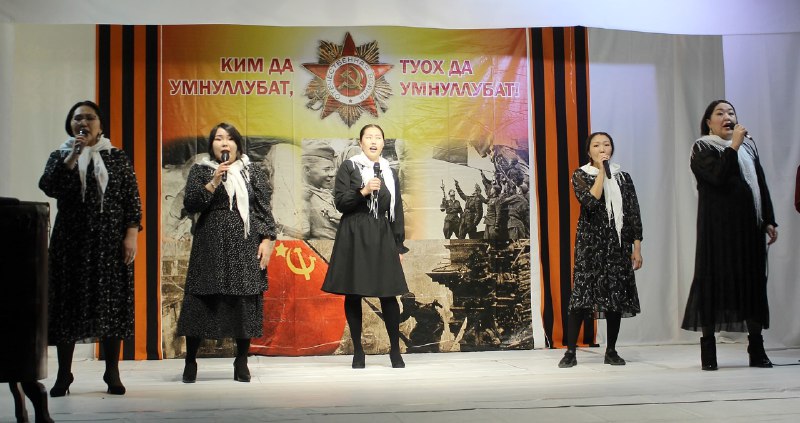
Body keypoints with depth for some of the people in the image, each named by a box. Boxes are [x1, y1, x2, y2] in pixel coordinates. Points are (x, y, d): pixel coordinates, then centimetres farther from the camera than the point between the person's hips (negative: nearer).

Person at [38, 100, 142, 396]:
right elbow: (48, 187, -9)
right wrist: (72, 156, -14)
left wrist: (131, 235, -7)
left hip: (111, 242, -1)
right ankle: (64, 374, 9)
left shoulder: (118, 158, 8)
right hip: (70, 241, 1)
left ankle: (112, 373, 7)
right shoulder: (60, 156, 10)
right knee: (68, 302, 0)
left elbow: (132, 198, 3)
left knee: (111, 302, -1)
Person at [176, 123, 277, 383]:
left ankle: (242, 362, 10)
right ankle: (190, 361, 8)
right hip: (210, 245, -1)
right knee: (201, 300, -3)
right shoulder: (200, 171, 8)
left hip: (245, 245, 1)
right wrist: (213, 183, -14)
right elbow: (189, 205, -3)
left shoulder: (253, 172, 10)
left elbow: (264, 208, 7)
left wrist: (267, 239, -3)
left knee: (245, 302, 0)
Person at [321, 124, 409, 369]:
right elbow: (340, 202, -5)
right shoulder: (348, 168, 2)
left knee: (389, 294, -3)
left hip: (383, 238, 2)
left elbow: (397, 211, 13)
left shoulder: (389, 173, 12)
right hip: (354, 237, -2)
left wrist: (399, 246, 9)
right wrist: (364, 191, -19)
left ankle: (395, 351, 8)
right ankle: (358, 351, 12)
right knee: (353, 295, 1)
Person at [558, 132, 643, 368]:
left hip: (619, 245, 3)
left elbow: (634, 214, 8)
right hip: (590, 243, -3)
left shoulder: (623, 177, 9)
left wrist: (637, 248, 3)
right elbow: (590, 202, -18)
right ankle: (570, 352, -4)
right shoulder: (581, 175, 1)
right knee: (581, 295, -9)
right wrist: (601, 171, -13)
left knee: (617, 296, 3)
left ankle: (611, 352, 12)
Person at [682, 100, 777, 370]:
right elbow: (718, 176, -17)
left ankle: (757, 350, 8)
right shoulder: (702, 149, 1)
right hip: (718, 226, -5)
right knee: (714, 279, -7)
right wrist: (733, 146, -15)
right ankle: (708, 350, -3)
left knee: (753, 279, 3)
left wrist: (769, 221, 9)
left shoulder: (748, 148, 17)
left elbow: (762, 186, 16)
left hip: (749, 226, 5)